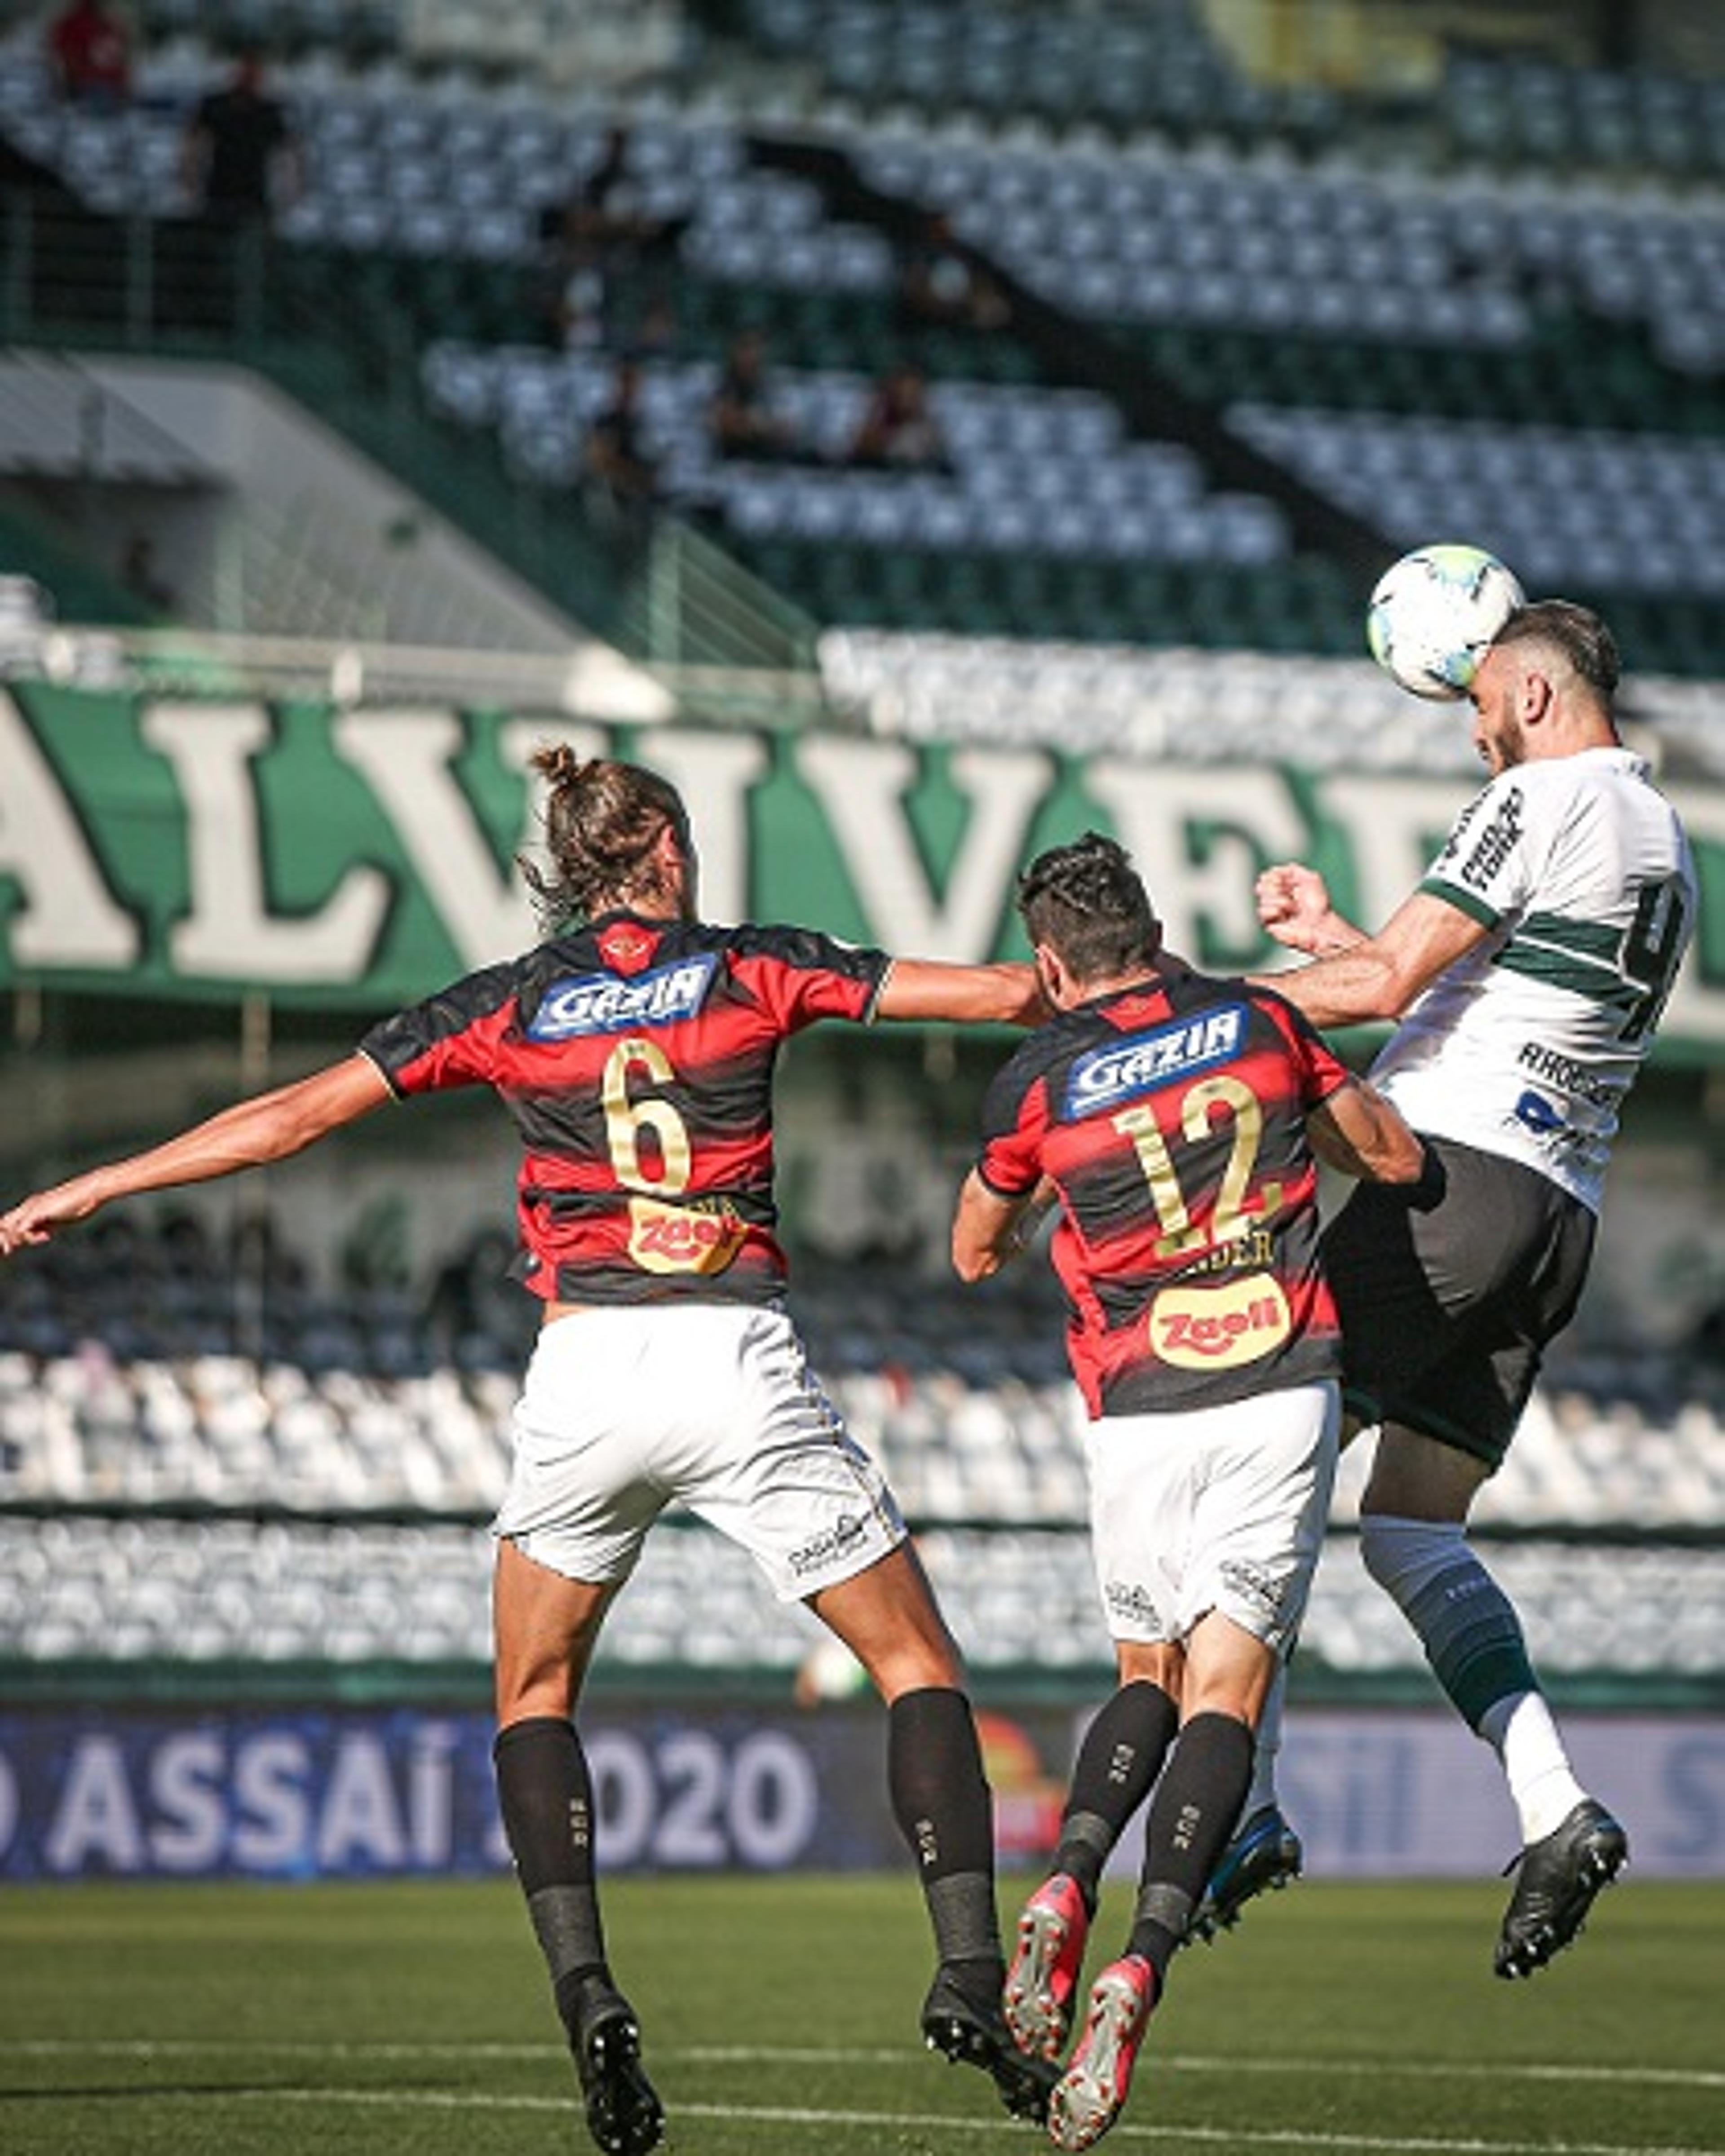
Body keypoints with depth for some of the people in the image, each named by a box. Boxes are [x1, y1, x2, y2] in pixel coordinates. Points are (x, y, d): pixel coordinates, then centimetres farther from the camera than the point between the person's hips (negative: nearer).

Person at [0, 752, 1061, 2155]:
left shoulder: (508, 1008, 7)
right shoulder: (748, 969, 5)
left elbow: (291, 1116, 8)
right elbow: (1000, 993, 5)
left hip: (587, 1368, 1)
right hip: (742, 1370, -1)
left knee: (535, 1692, 19)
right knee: (919, 1665, 10)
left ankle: (586, 1994, -1)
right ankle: (970, 1974, -6)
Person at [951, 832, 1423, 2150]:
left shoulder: (1038, 1080, 1)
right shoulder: (1259, 1021, 5)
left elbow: (975, 1256, 17)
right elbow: (1398, 1159, 17)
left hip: (1139, 1414, 0)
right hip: (1283, 1390, 0)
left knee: (1149, 1680, 20)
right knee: (1224, 1693, -3)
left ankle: (1066, 1892, -6)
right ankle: (1144, 1963, -24)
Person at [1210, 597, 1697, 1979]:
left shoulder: (1540, 801, -6)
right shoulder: (1668, 847, 22)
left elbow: (1385, 985, -12)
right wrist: (1334, 934, 32)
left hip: (1453, 1168, -9)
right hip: (1561, 1216, 9)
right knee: (1413, 1534, 10)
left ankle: (1249, 1804, -13)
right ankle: (1554, 1808, -7)